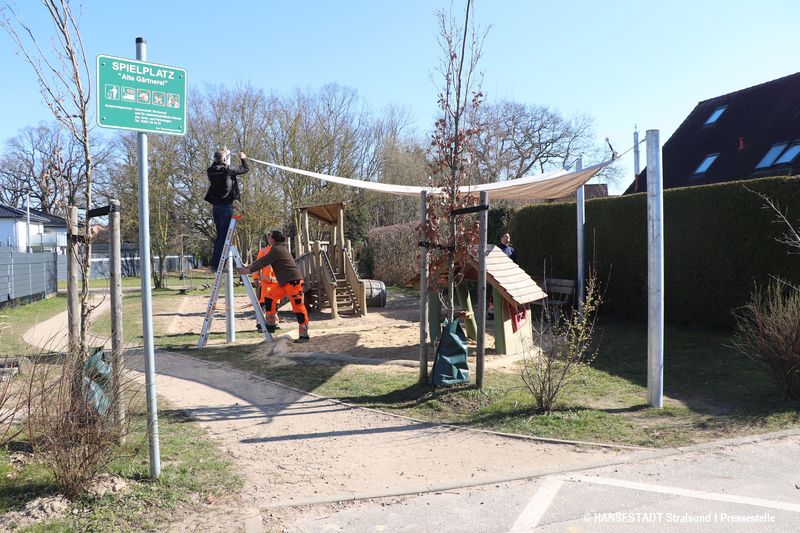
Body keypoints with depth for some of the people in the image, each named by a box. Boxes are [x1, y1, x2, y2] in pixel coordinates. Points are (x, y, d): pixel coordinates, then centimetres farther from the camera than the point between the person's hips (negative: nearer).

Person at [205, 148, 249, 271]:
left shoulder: (211, 170, 5)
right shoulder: (227, 169, -12)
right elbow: (246, 168, -1)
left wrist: (224, 154, 36)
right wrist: (243, 158, 17)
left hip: (216, 207, 7)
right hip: (226, 206, -7)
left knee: (220, 236, 16)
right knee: (224, 236, -4)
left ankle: (214, 264, 18)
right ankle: (216, 265, -7)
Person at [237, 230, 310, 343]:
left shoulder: (276, 249, -13)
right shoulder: (278, 248, 17)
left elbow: (264, 262, -13)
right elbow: (264, 259, 21)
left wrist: (248, 271, -7)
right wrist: (249, 265, 20)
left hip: (293, 281, -11)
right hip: (284, 282, 11)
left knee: (298, 306, -8)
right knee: (270, 298, 11)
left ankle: (304, 335, -6)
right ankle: (271, 325, 19)